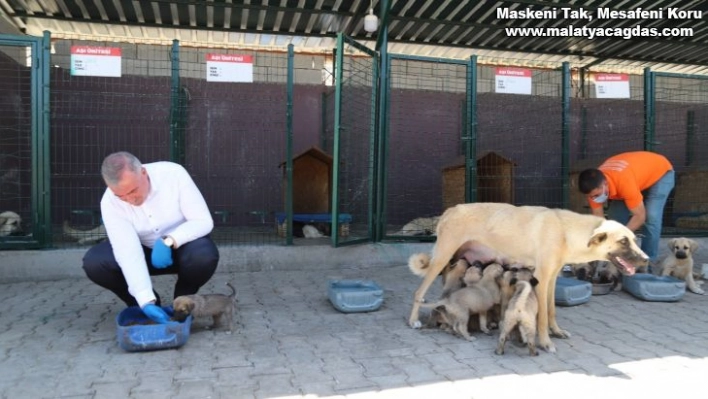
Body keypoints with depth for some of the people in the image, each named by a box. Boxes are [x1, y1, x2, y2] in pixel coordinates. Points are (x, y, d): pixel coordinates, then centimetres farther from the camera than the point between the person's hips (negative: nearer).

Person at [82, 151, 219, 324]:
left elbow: (204, 221, -24)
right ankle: (148, 303, 1)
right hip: (142, 250, 2)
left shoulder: (173, 174, -27)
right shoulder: (110, 202, -23)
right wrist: (146, 301, -39)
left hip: (181, 245, -2)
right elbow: (128, 252, -29)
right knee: (94, 262, -23)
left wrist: (168, 241, -39)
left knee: (204, 256, -36)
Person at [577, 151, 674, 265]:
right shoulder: (594, 186, -24)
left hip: (660, 173, -6)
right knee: (616, 216, -5)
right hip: (639, 174, 6)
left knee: (650, 218, -21)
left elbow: (640, 216, -35)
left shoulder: (624, 182, -44)